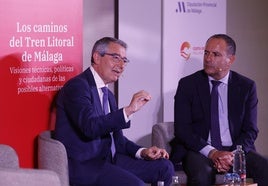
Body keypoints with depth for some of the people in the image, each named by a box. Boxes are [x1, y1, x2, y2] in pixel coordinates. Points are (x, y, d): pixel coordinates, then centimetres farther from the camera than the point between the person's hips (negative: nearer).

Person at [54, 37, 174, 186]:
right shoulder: (77, 86, -11)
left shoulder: (109, 95, 19)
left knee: (165, 167, -3)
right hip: (84, 164, -9)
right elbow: (90, 127, -26)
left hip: (109, 158, 9)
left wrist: (142, 152, 3)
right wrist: (129, 110, -29)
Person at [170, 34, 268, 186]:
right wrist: (212, 153, -17)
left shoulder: (246, 86, 7)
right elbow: (182, 128, -3)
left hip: (236, 150, 2)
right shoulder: (187, 84, 3)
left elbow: (250, 130, 5)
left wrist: (233, 155, -15)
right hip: (199, 150, -2)